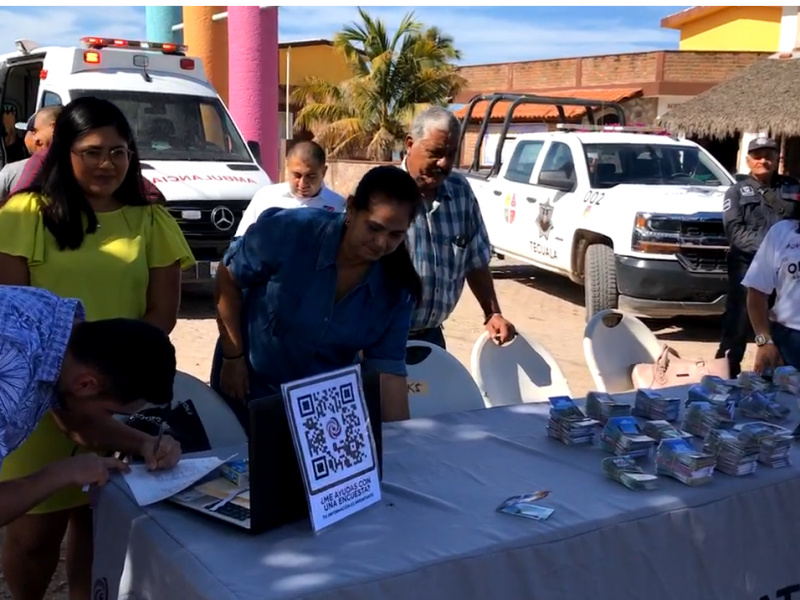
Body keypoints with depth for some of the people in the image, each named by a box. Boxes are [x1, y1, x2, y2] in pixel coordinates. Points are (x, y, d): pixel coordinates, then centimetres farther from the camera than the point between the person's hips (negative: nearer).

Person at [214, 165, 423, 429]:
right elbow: (228, 279, -11)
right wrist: (233, 357, -12)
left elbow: (388, 368, -13)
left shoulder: (397, 286, -16)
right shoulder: (290, 232, -25)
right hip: (250, 388, -2)